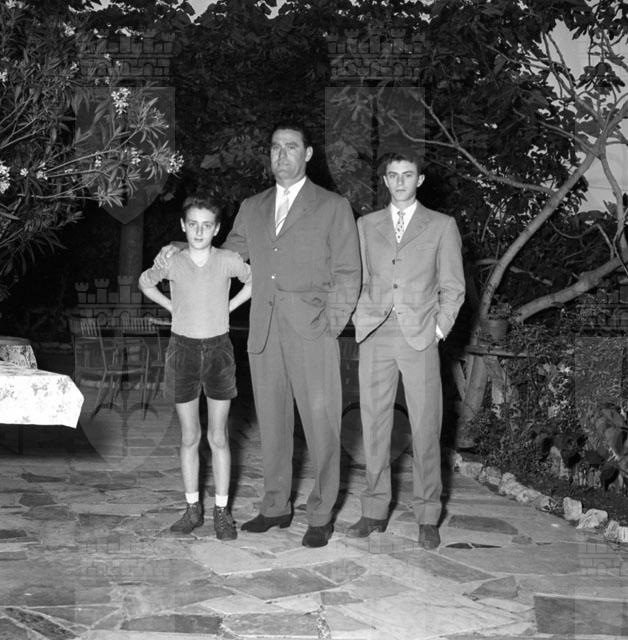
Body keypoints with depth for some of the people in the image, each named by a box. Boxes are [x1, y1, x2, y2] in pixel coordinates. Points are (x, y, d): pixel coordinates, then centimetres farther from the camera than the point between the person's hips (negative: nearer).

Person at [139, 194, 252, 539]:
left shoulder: (228, 261, -7)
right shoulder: (172, 262, -5)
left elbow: (254, 281, 12)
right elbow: (145, 282, 15)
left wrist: (228, 307, 3)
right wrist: (173, 307, 6)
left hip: (218, 347, -1)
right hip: (183, 347, 1)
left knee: (218, 436, 2)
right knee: (189, 436, 7)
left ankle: (221, 511, 10)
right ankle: (193, 508, 17)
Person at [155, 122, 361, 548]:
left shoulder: (333, 207, 4)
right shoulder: (252, 209, 17)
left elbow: (347, 275, 1)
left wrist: (330, 327, -7)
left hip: (312, 334, -4)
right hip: (264, 335, 4)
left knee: (321, 425, -3)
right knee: (272, 424, 10)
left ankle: (321, 516, 8)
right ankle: (276, 507, 22)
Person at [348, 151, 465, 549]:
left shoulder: (442, 226, 7)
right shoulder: (367, 225, 14)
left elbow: (453, 288, 7)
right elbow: (358, 279, 16)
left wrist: (438, 329, -3)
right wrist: (361, 321, 4)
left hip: (420, 337, -2)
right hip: (375, 337, 3)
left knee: (426, 427, -2)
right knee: (374, 424, 4)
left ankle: (428, 517, 6)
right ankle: (376, 510, 13)